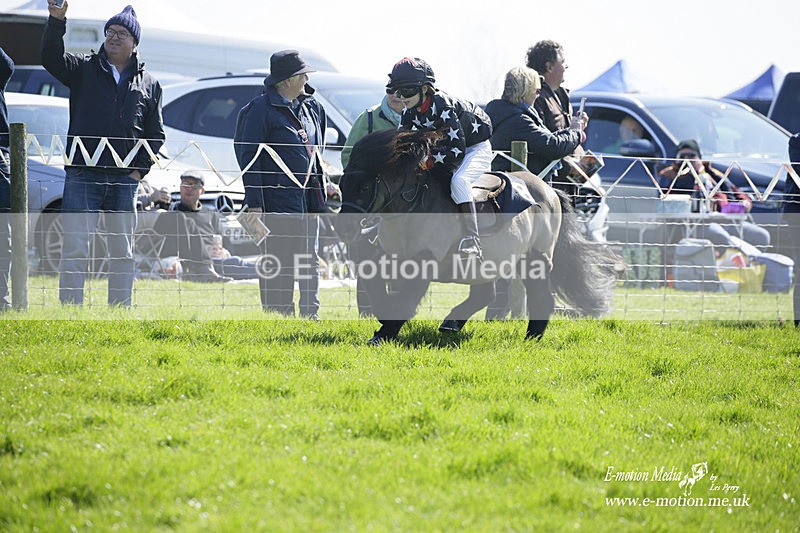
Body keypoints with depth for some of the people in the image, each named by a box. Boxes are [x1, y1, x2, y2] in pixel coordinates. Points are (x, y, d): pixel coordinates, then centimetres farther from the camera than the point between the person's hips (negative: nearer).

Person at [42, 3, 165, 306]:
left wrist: (140, 168, 2)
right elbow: (51, 59, -12)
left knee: (123, 252, 8)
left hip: (125, 180, 3)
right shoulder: (83, 69, 7)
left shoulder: (148, 84, 11)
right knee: (74, 249, -8)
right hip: (82, 176, -2)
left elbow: (155, 134, 14)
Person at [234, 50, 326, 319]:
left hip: (308, 196, 7)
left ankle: (310, 314, 15)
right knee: (279, 263, -5)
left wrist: (320, 190, 21)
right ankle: (278, 315, -1)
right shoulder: (262, 108, -8)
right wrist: (254, 202, -14)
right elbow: (250, 156, -9)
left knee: (309, 261, 10)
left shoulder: (311, 107, 14)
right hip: (278, 196, -7)